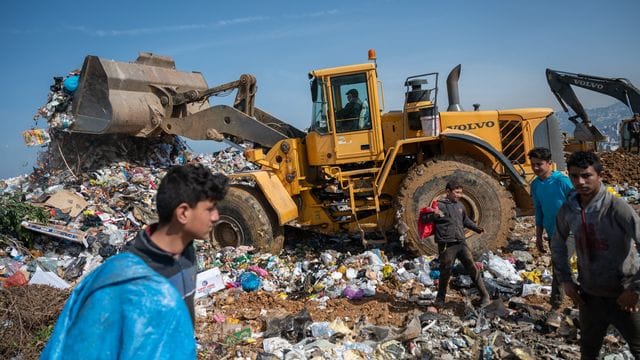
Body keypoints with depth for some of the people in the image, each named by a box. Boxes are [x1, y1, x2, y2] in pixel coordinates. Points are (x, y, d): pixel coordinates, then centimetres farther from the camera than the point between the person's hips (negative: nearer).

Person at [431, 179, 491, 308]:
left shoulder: (460, 205, 13)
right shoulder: (440, 205, -7)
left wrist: (477, 228, 18)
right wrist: (434, 214, -35)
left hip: (461, 243, 5)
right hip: (446, 245, -5)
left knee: (472, 268, 4)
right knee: (445, 272, 4)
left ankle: (484, 296, 15)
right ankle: (440, 299, 22)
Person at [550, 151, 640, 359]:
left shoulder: (617, 208, -21)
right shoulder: (567, 211, -6)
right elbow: (557, 246, 11)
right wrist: (565, 280, 5)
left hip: (622, 297, -4)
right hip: (589, 295, 4)